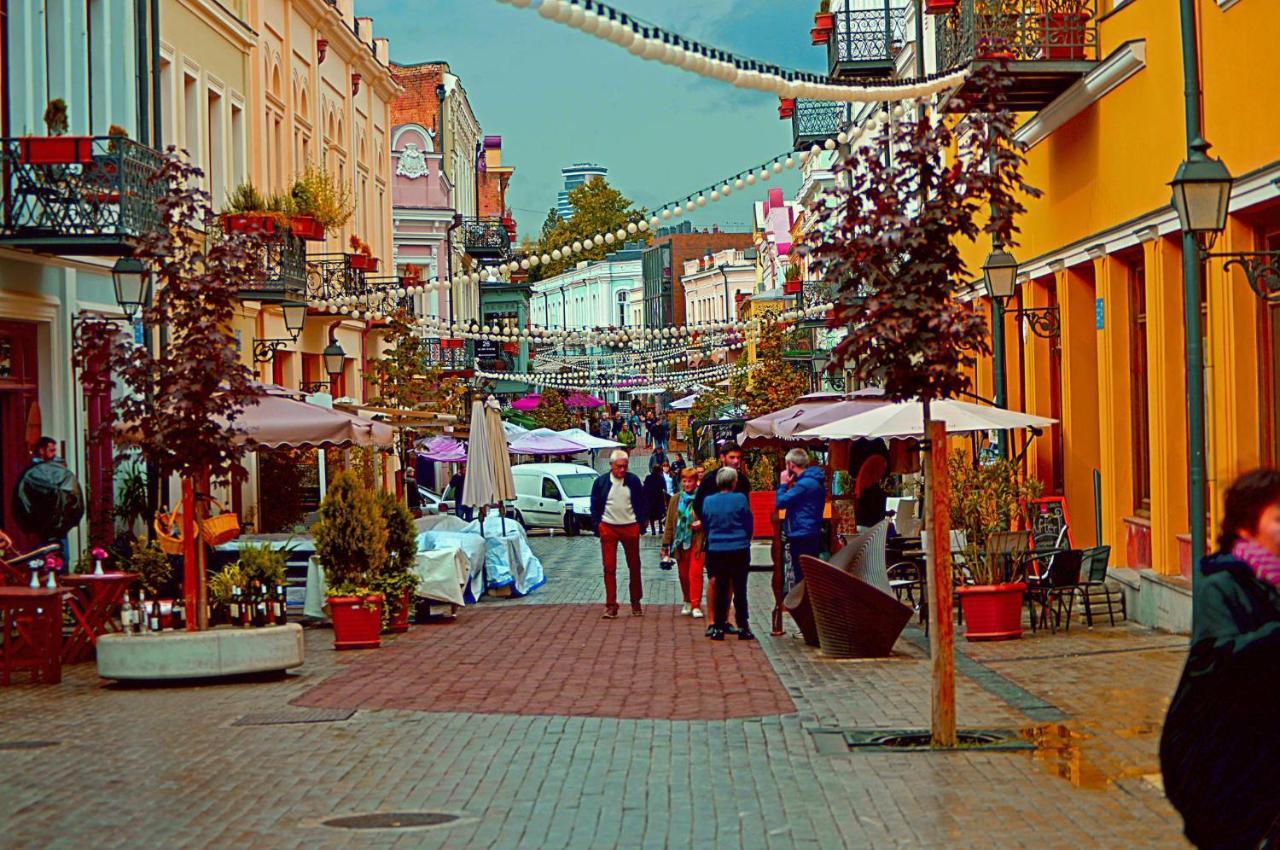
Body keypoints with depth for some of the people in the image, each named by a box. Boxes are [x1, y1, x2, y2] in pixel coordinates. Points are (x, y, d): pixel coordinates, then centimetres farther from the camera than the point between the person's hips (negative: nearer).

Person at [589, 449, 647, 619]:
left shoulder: (633, 481, 0)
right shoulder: (601, 482, -1)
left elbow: (641, 504, 7)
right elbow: (594, 506, 6)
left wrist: (640, 525, 1)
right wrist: (597, 526, -1)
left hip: (630, 528, 1)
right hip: (608, 528, -1)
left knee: (634, 566, 10)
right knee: (609, 568, -2)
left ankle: (636, 603, 24)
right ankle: (611, 605, 1)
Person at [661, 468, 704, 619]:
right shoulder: (675, 499, 9)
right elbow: (669, 523, 11)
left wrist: (702, 523, -14)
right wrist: (665, 545, 7)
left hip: (697, 542, -4)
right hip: (680, 542, 4)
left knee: (695, 573, -11)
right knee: (683, 574, 10)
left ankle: (696, 606, -7)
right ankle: (687, 602, 27)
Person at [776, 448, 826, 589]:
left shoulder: (805, 483, -20)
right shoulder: (813, 480, 12)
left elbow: (780, 502, -18)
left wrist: (783, 484, -5)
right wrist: (790, 485, 8)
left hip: (802, 537, -10)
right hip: (810, 535, 10)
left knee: (802, 578, -5)